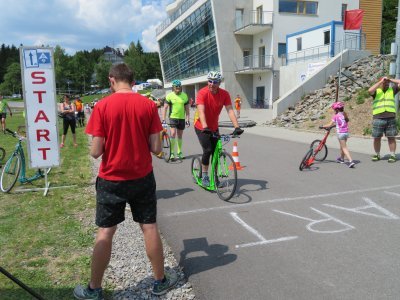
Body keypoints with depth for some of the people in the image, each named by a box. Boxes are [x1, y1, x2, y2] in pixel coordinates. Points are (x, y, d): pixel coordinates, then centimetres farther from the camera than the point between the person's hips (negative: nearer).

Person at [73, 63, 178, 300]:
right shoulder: (148, 105, -6)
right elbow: (156, 148, -6)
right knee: (149, 228, 11)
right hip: (142, 178, 1)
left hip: (111, 180, -1)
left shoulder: (102, 106, -11)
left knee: (105, 232, 10)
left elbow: (96, 152, -11)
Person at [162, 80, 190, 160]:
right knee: (173, 133, -15)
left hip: (182, 118, 3)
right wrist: (163, 119, -11)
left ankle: (179, 153, 22)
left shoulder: (184, 96, 4)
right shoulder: (169, 95, -4)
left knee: (180, 135, 11)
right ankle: (172, 153, -8)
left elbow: (187, 108, 10)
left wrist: (187, 119, 5)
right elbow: (165, 107, -4)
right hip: (173, 117, -3)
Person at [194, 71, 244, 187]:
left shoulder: (225, 94, -13)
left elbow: (230, 111, -19)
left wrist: (237, 127, -31)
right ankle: (204, 176, 2)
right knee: (207, 150, -15)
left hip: (214, 127, 4)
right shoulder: (202, 93, -23)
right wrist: (205, 127, -48)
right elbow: (201, 111, -34)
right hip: (201, 127, -4)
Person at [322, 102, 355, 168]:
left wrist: (323, 126, 6)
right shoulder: (344, 115, 9)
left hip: (341, 133, -6)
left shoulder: (336, 116, -9)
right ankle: (341, 159, 41)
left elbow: (330, 124, -8)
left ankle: (351, 161, -18)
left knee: (344, 148, -6)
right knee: (342, 146, 24)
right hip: (346, 133, 6)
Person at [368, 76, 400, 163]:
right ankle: (377, 155, 15)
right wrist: (381, 81, -8)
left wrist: (390, 80, 6)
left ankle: (393, 156, 6)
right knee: (377, 138, 2)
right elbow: (370, 90, -15)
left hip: (391, 118, 1)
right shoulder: (376, 91, 8)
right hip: (378, 118, -1)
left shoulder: (392, 90, 14)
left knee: (391, 138, 1)